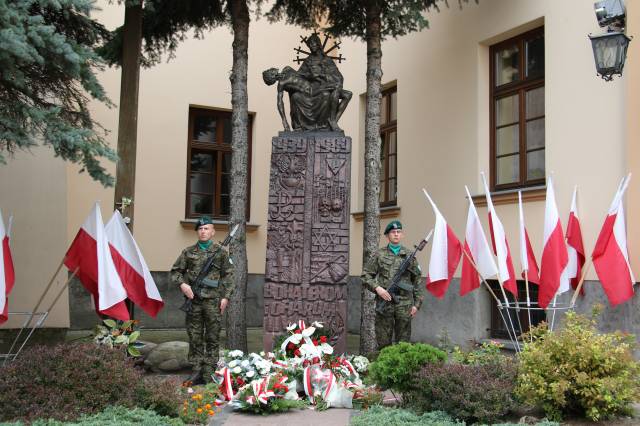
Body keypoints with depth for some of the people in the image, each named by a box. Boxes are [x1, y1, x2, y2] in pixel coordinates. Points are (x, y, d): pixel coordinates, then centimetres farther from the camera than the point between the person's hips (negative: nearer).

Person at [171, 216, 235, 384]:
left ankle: (209, 374, 6)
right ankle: (196, 371, 12)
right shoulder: (188, 252, 9)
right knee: (194, 337, 5)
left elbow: (228, 276, 4)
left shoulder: (221, 252, 5)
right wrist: (182, 284, -4)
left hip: (213, 301, -2)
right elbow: (175, 271, 14)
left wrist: (225, 297, -4)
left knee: (212, 339, 1)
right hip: (193, 300, 2)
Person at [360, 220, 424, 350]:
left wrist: (416, 304, 4)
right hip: (384, 304, -1)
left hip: (404, 305, 1)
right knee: (383, 342, 4)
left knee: (403, 342, 5)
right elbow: (365, 276, 5)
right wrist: (377, 288, -11)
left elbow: (417, 281, 9)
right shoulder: (379, 255, 5)